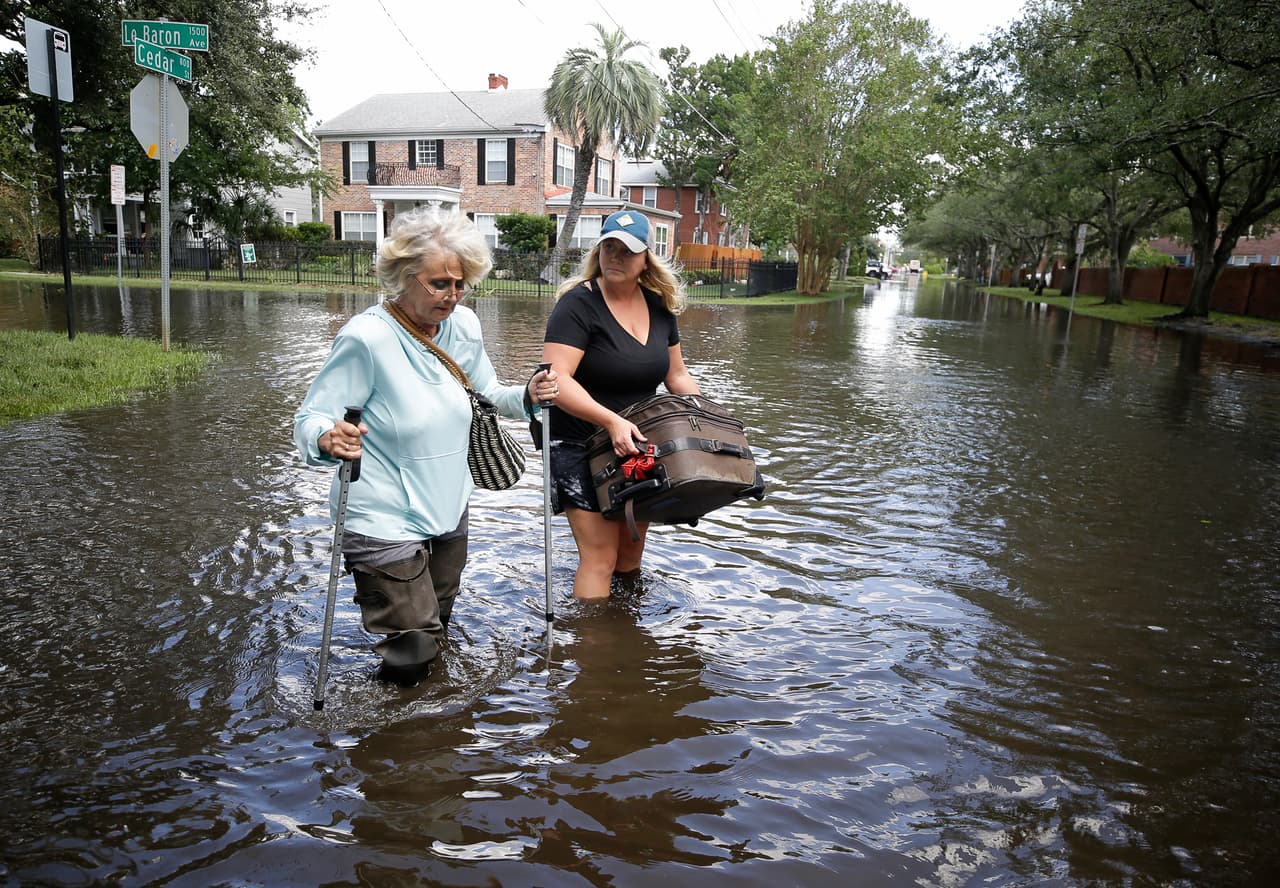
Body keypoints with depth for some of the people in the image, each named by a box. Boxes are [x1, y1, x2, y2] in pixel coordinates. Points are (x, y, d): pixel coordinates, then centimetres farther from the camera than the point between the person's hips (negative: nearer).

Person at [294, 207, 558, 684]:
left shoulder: (464, 325, -3)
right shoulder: (366, 337, -21)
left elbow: (485, 394, 11)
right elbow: (310, 418, -18)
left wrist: (527, 396, -9)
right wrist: (328, 438, -41)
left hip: (449, 510, 7)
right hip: (386, 523, -6)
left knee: (437, 629, 24)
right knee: (413, 653, -2)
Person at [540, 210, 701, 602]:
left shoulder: (659, 305, 6)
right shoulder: (578, 304, -14)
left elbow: (676, 374, 16)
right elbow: (556, 379, -25)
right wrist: (612, 421, -35)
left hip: (639, 447, 6)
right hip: (582, 448, -6)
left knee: (632, 549, 16)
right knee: (600, 557, -9)